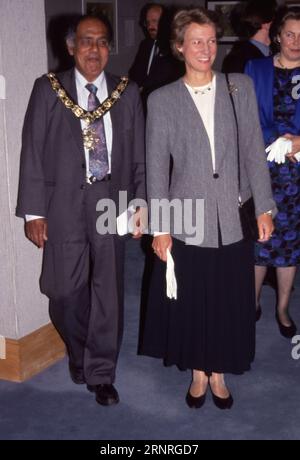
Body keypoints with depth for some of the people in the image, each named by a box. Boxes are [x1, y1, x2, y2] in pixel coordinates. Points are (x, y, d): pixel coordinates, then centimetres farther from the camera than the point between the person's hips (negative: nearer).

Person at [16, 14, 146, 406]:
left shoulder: (128, 94, 5)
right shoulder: (48, 90, 1)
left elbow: (139, 156, 7)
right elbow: (32, 153, 0)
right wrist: (34, 211, -4)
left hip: (112, 202, 1)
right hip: (64, 204, 0)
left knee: (108, 290, 3)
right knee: (67, 290, 6)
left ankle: (101, 373, 18)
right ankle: (79, 355, 34)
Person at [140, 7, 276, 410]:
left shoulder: (241, 87, 4)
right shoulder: (162, 100, 0)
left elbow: (254, 151, 5)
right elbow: (156, 167, -1)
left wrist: (264, 207, 2)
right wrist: (159, 228, -4)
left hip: (232, 218, 1)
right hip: (186, 221, -1)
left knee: (229, 302, 10)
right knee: (190, 302, 9)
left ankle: (219, 373, 31)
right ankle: (198, 373, 31)